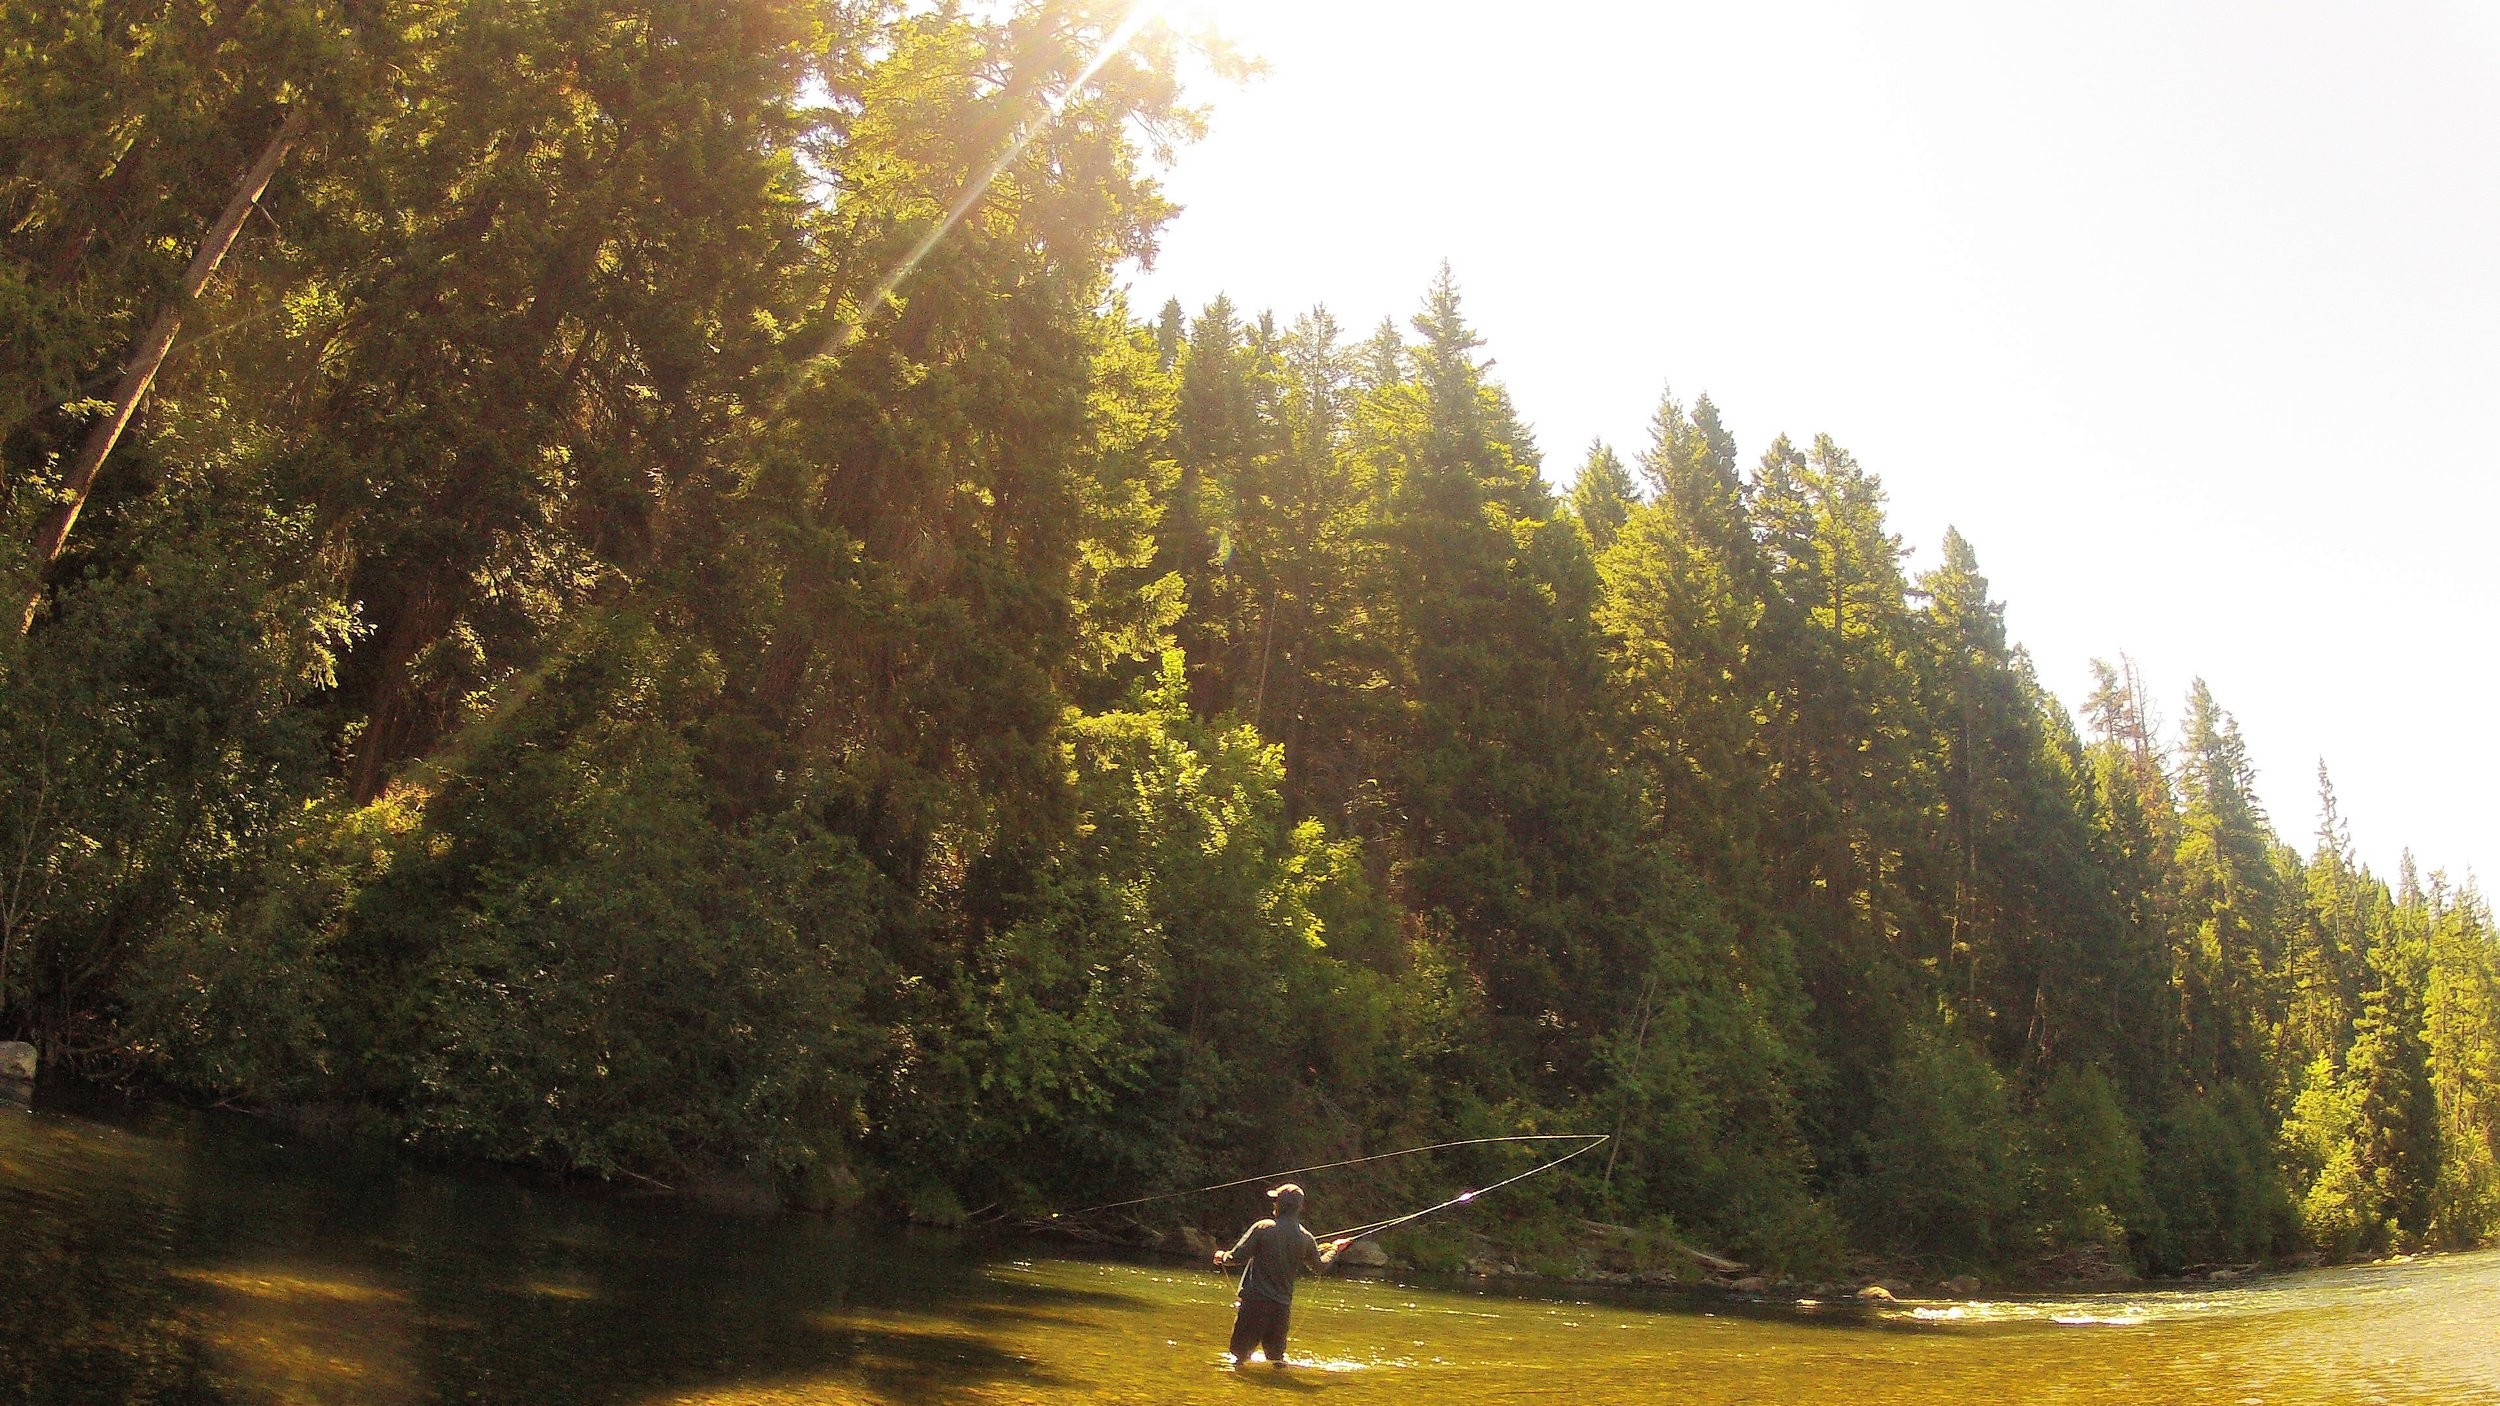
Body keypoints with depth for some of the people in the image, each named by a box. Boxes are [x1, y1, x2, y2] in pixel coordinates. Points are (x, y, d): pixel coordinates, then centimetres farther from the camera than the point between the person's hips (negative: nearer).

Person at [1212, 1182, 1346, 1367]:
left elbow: (1238, 1256, -10)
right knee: (1275, 1350, 18)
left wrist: (1222, 1257, 11)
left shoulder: (1263, 1228, -11)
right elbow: (1320, 1267, 17)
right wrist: (1334, 1249, 35)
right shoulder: (1305, 1238, 1)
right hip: (1282, 1304, 3)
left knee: (1241, 1350, 6)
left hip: (1254, 1300, -3)